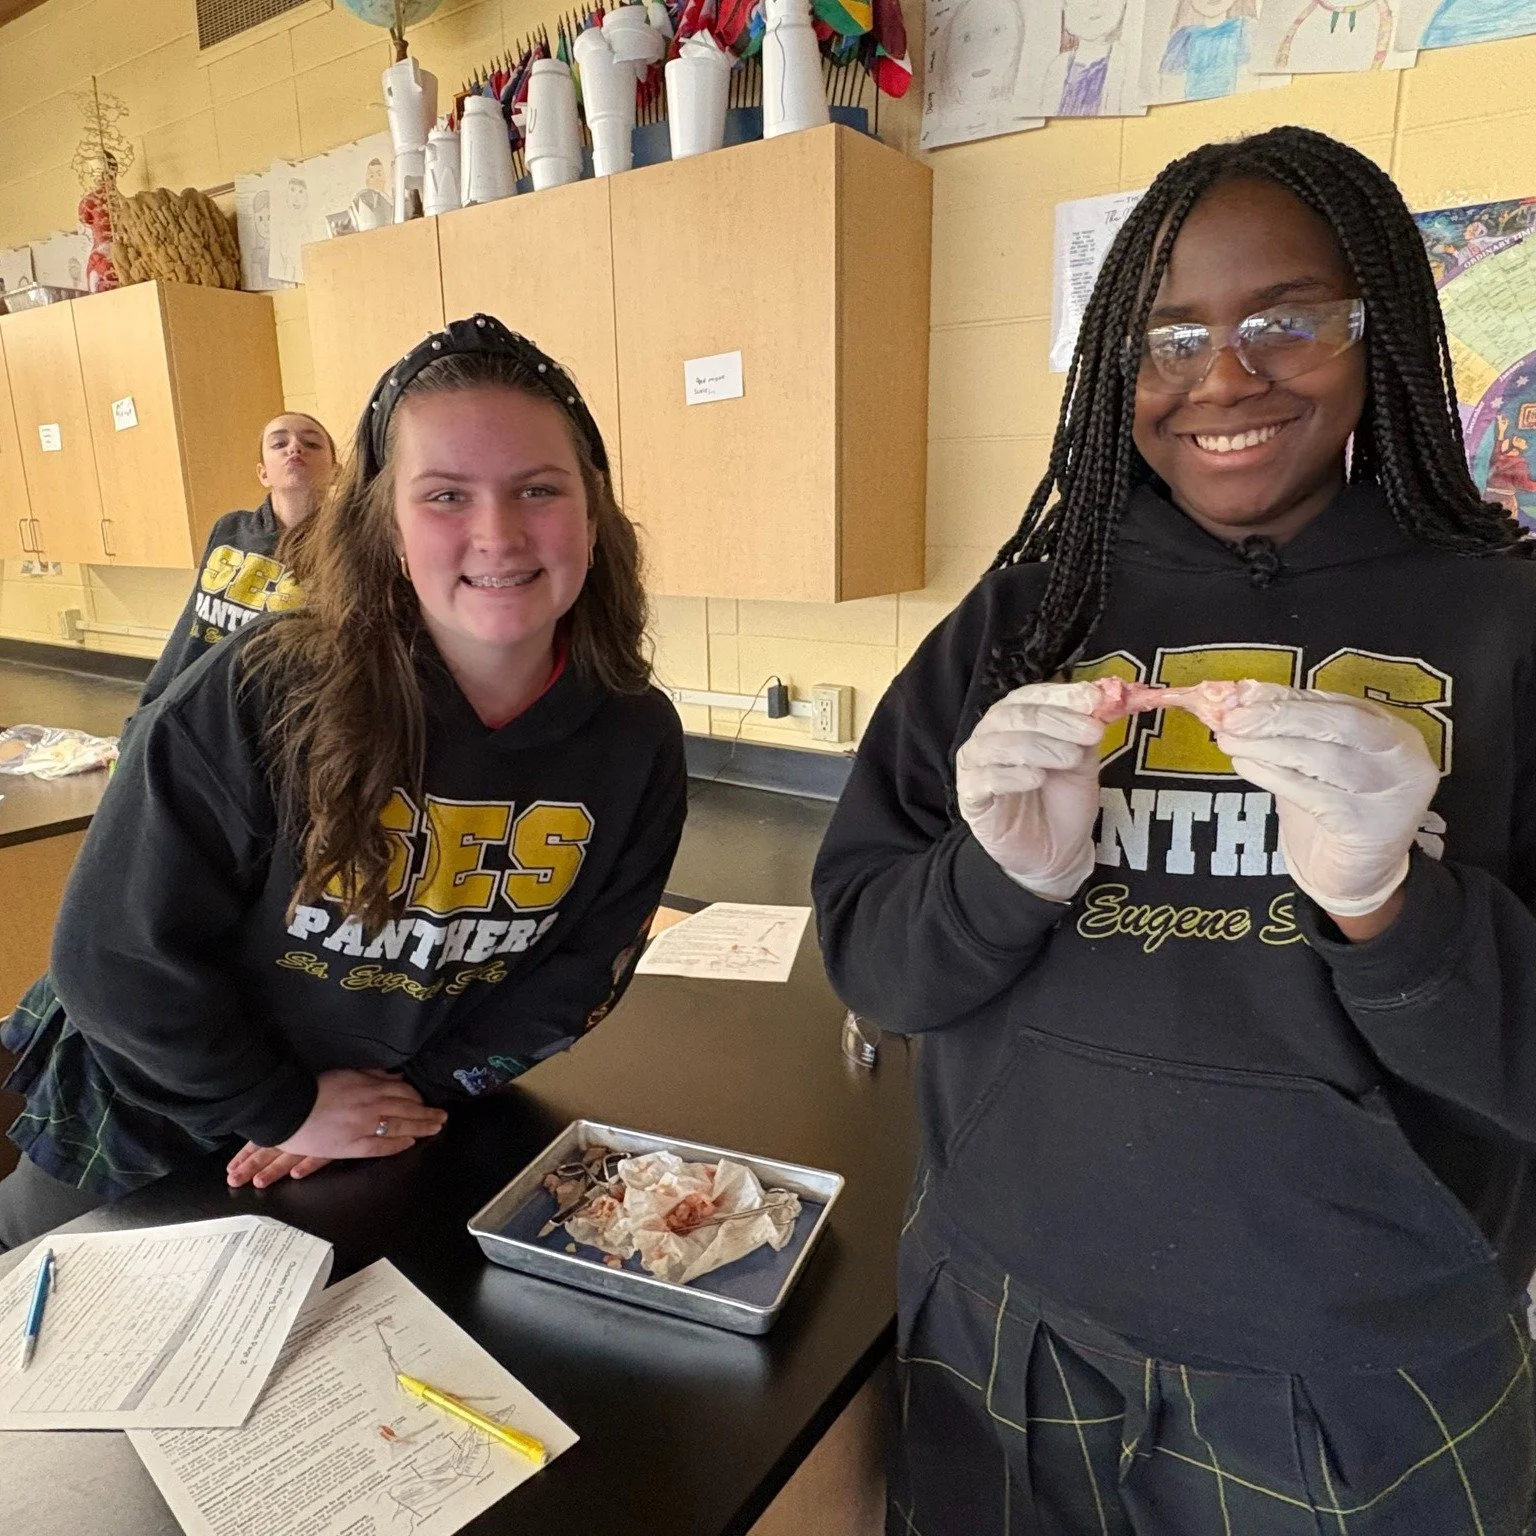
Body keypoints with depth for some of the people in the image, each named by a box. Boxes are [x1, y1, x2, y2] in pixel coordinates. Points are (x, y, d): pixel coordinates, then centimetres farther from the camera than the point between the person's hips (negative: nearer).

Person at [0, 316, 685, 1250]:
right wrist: (284, 1108, -16)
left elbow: (578, 972, -9)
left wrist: (417, 1093, -15)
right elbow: (119, 953, -21)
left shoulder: (637, 744, -18)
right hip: (143, 1148, -1)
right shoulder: (262, 698, -29)